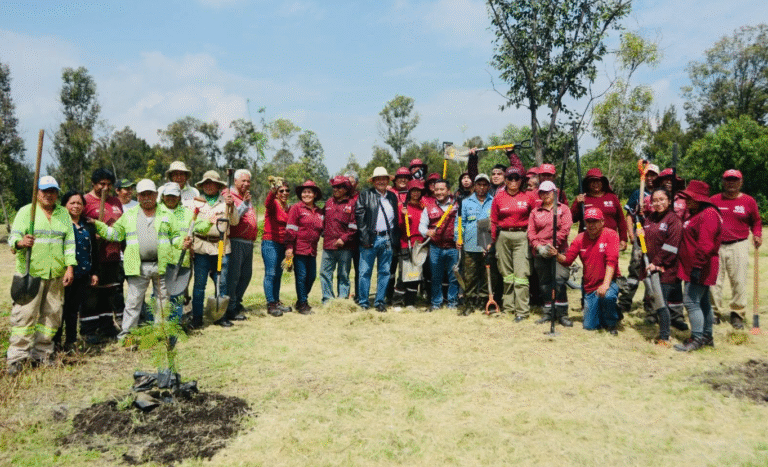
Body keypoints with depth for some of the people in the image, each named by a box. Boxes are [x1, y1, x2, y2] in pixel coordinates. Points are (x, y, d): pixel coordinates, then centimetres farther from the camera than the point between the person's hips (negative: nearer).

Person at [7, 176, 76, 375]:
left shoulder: (64, 214, 14)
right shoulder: (26, 211, 5)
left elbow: (69, 242, 11)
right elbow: (14, 236, -5)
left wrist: (70, 267, 3)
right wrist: (20, 242, -29)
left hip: (56, 275, 4)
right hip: (30, 271, -3)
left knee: (52, 314, 6)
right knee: (25, 313, -8)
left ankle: (42, 353, 17)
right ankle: (17, 356, 0)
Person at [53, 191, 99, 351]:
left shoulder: (89, 227, 13)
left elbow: (93, 251, 17)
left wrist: (94, 272, 14)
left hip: (83, 275, 4)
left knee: (74, 309, 12)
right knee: (61, 307, 0)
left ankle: (71, 341, 21)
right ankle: (56, 341, 13)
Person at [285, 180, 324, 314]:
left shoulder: (319, 211, 14)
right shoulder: (296, 208, -2)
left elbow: (321, 229, 26)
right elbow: (290, 229, -7)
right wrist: (289, 247, -12)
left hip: (312, 249, 6)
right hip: (299, 248, -6)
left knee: (312, 276, 10)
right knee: (301, 276, -2)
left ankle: (302, 301, 27)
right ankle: (302, 304, 10)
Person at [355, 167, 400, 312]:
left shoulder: (393, 197, 16)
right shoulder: (365, 195, 4)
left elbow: (396, 219, 16)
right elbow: (359, 216, -3)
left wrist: (396, 239, 7)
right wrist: (365, 237, -11)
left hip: (388, 239, 3)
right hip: (370, 239, -3)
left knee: (384, 272, 7)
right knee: (365, 272, 0)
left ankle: (380, 301, 17)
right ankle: (363, 303, 10)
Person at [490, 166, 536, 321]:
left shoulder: (528, 197, 4)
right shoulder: (499, 197, 7)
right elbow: (494, 220, 9)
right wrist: (492, 240, 6)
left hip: (522, 237, -2)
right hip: (503, 236, 2)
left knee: (521, 274, -9)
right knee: (506, 273, 9)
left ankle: (522, 310, -4)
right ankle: (509, 306, 20)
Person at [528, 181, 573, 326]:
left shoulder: (563, 209, 8)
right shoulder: (535, 211, 15)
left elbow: (565, 229, -4)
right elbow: (531, 232, 7)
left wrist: (553, 244, -15)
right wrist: (538, 247, -8)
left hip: (559, 251, -3)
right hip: (540, 253, 3)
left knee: (559, 280, -14)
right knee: (544, 283, 7)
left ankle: (562, 314, -4)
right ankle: (548, 313, 19)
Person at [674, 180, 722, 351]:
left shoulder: (708, 215, -18)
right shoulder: (696, 214, 17)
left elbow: (705, 245, -26)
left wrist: (697, 267, -27)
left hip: (700, 268, -11)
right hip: (693, 266, 11)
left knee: (691, 301, -9)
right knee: (702, 302, 16)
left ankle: (697, 339, -2)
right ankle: (707, 336, 26)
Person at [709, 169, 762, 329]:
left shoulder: (748, 201, 6)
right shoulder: (714, 200, 7)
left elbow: (756, 221, 14)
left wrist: (757, 235, -4)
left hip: (739, 246, -1)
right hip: (715, 245, 1)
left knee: (739, 281, -2)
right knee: (714, 280, 2)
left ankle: (737, 314, 12)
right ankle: (715, 312, 16)